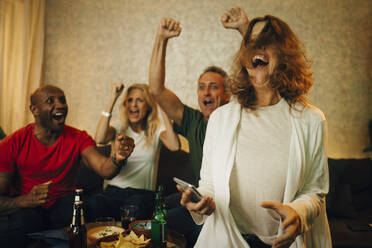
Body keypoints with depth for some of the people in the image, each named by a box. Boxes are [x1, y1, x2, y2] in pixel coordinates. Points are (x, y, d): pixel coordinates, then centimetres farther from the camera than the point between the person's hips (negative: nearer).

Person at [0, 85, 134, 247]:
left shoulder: (78, 138, -2)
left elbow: (104, 170, -19)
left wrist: (117, 159, -43)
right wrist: (27, 200, -31)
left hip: (64, 203, 2)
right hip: (25, 208, -1)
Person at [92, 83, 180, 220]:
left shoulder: (157, 131, 7)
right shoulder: (119, 129, 11)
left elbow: (174, 146, -16)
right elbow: (99, 139, -14)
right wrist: (112, 99, -12)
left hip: (142, 193, -1)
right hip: (113, 190, 2)